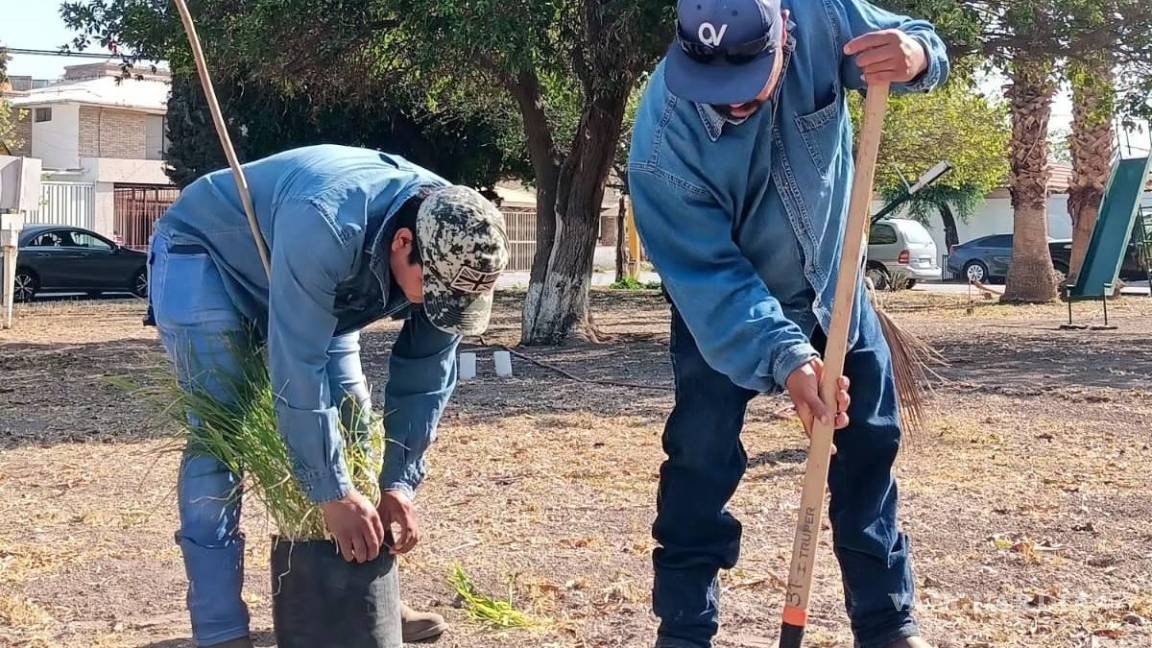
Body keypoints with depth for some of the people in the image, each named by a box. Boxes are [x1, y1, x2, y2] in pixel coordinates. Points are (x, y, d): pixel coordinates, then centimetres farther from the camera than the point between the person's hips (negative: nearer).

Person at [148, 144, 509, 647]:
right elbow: (297, 369, -43)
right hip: (205, 257, -7)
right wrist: (334, 494, -39)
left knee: (350, 417, 3)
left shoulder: (450, 247, -22)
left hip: (312, 288, 7)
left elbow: (427, 371, -14)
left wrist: (398, 484, -17)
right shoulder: (323, 227, -45)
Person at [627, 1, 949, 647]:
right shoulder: (663, 135, -35)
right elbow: (707, 275, -33)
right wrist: (785, 358, -47)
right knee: (701, 461, -9)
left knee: (871, 442, 9)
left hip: (831, 279, 4)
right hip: (721, 303, -3)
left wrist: (916, 54, -38)